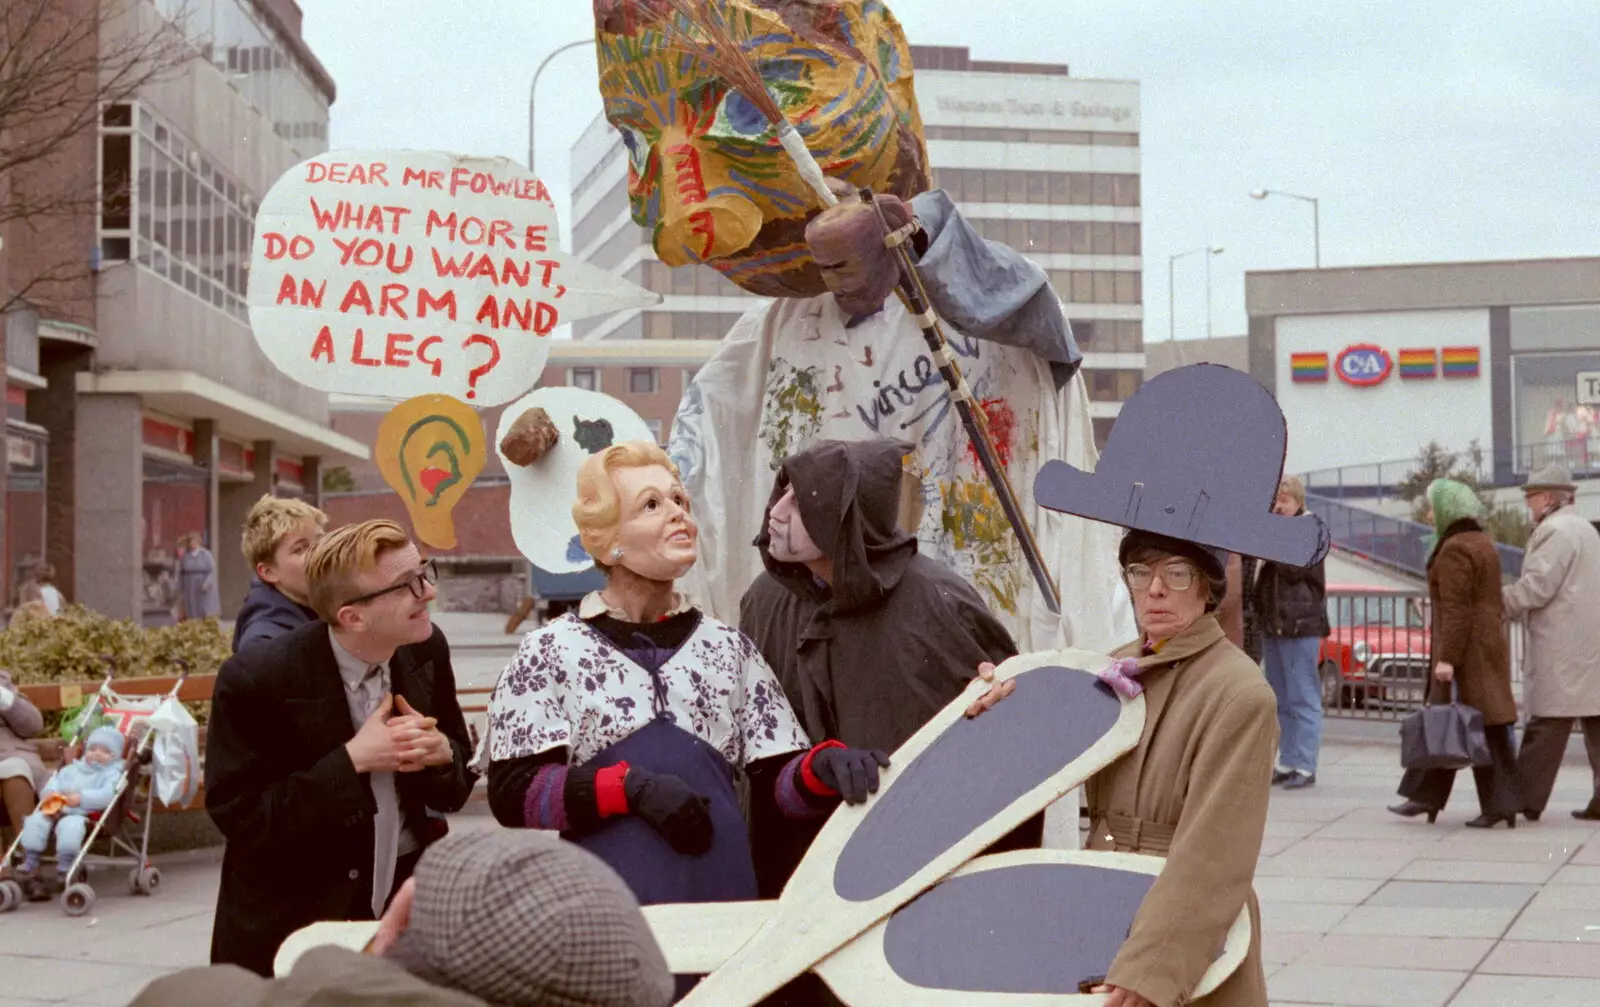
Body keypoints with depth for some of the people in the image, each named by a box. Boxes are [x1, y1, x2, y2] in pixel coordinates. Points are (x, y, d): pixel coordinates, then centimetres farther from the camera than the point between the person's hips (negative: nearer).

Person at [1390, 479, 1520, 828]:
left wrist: (1447, 657, -20)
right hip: (1489, 643, 9)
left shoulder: (1454, 550, -14)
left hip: (1464, 647, -9)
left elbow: (1456, 610, -20)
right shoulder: (1482, 543, 15)